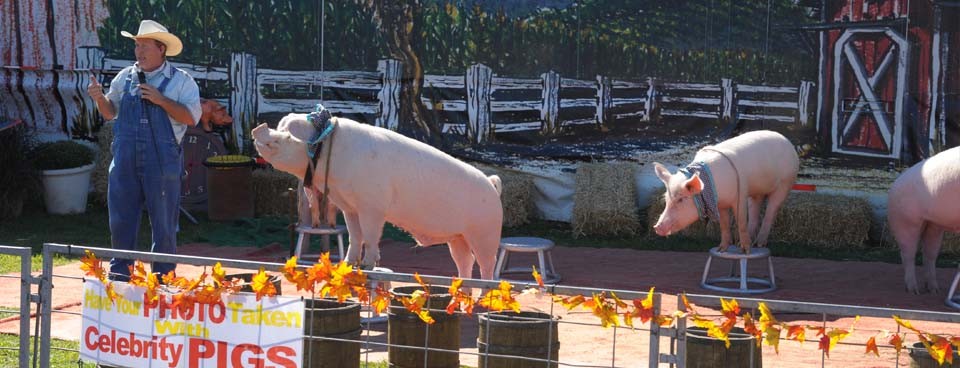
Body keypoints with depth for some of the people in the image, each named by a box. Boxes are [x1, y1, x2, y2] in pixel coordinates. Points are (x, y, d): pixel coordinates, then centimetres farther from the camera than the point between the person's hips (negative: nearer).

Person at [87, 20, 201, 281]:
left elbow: (191, 118, -10)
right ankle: (119, 278, 18)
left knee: (164, 225, 3)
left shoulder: (181, 81, -1)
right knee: (121, 221, 8)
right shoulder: (125, 78, 11)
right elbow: (110, 113, 18)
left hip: (162, 163, -4)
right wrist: (100, 98, -2)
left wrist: (161, 100, -17)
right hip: (125, 161, 4)